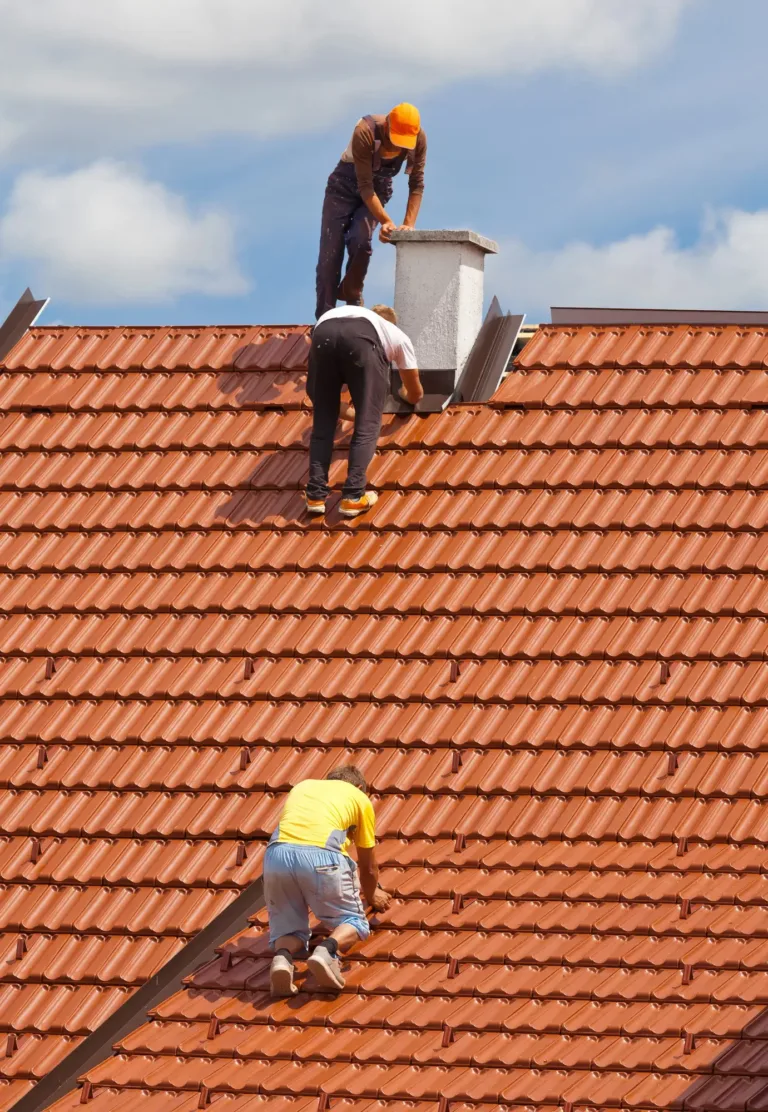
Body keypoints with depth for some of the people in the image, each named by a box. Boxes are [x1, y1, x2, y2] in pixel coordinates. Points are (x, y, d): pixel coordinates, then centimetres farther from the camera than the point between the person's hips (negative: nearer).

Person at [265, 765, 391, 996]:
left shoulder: (302, 786, 36)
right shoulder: (359, 798, 25)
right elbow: (368, 868, 31)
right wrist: (373, 896, 53)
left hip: (277, 854, 3)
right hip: (321, 856, -3)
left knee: (289, 926, 19)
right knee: (354, 923, 16)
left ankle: (282, 956, -17)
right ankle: (327, 949, -18)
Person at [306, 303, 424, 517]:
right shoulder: (398, 336, 41)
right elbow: (416, 395, 49)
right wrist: (405, 393, 73)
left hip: (323, 333, 3)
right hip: (363, 340, -3)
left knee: (323, 422, 16)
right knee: (367, 425, 10)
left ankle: (315, 496, 10)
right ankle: (353, 498, 1)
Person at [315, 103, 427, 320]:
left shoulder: (418, 139, -23)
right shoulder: (365, 133, -34)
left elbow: (416, 184, -17)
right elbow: (364, 186, -32)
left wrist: (409, 225, -26)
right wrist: (386, 222, -36)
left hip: (379, 187, 2)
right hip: (347, 182, -2)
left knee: (360, 239, -22)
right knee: (330, 252, -9)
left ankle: (352, 295, 2)